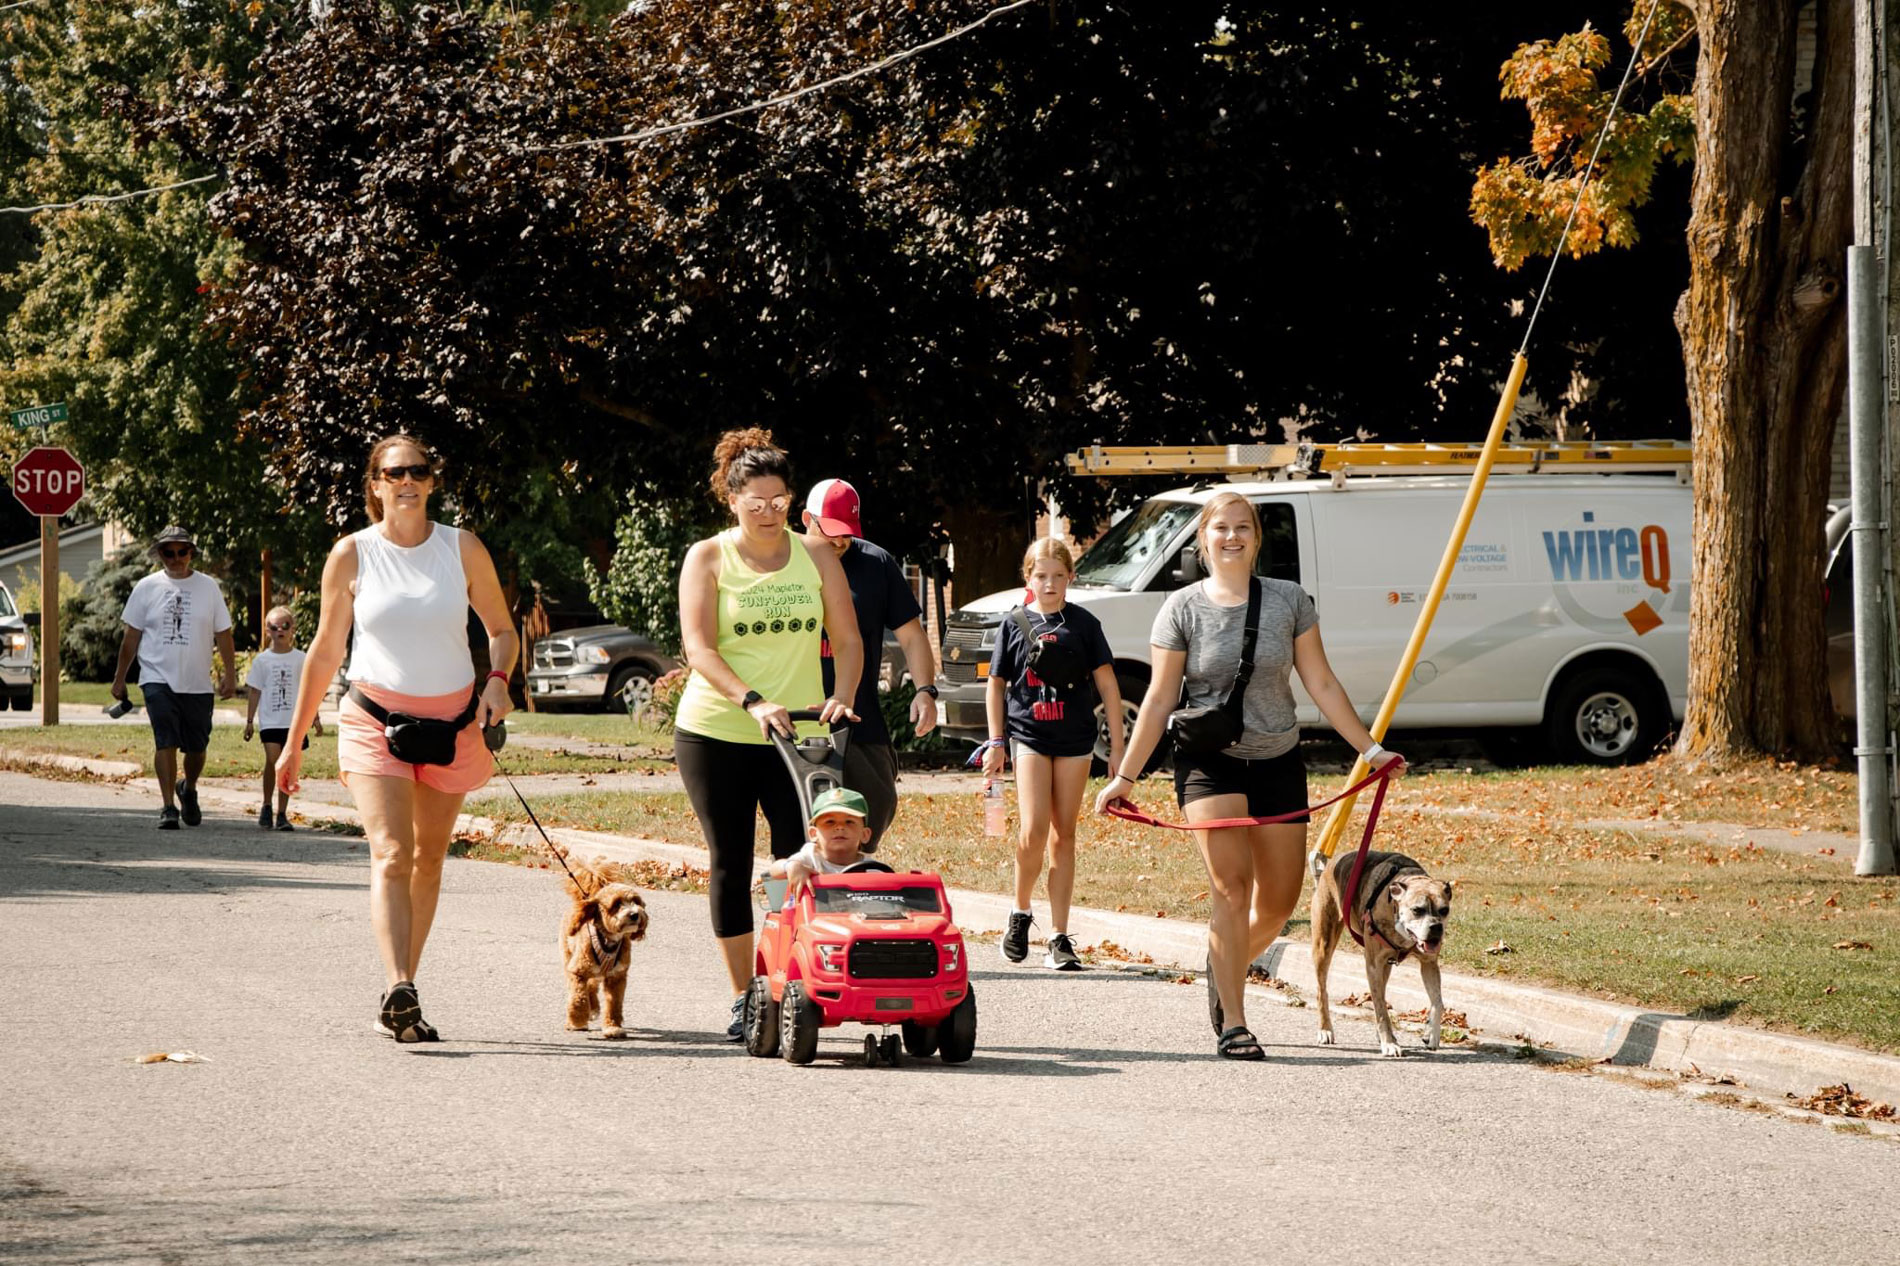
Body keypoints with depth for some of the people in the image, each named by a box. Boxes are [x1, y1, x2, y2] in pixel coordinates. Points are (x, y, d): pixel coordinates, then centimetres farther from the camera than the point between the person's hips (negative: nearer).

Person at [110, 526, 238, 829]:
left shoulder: (208, 587, 6)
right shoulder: (147, 588, 4)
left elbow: (223, 634, 8)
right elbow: (131, 637, 8)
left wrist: (230, 674, -1)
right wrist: (119, 679, 8)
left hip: (198, 683, 2)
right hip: (158, 678, -2)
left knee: (196, 746, 8)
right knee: (165, 741, -15)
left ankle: (188, 789, 37)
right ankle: (168, 806, -13)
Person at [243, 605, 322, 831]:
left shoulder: (300, 659, 7)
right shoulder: (262, 660, 5)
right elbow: (254, 692, 9)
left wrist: (315, 718, 9)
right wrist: (249, 721, 6)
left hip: (294, 720, 1)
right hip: (270, 721, -1)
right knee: (273, 759, -18)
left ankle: (282, 814, 9)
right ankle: (266, 807, -1)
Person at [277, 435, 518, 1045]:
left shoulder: (462, 549, 2)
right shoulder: (352, 555, -1)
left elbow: (502, 630, 10)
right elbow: (326, 650, 7)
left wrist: (498, 681, -12)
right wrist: (295, 741, 10)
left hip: (452, 720, 3)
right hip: (376, 719, -3)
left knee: (428, 858, 9)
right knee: (390, 854, -18)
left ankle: (401, 996, 19)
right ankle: (399, 991, -32)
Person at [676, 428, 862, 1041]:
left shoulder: (815, 557, 6)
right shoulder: (708, 558, -2)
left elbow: (847, 639, 7)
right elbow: (699, 648, -12)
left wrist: (841, 697, -13)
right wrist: (753, 703, -26)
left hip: (795, 736, 1)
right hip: (714, 732, -1)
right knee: (730, 866, 2)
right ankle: (743, 1000, 9)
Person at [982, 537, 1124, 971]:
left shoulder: (1083, 624, 2)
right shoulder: (1015, 624, 3)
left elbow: (1107, 685, 4)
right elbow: (996, 684, 10)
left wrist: (1117, 748, 1)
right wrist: (996, 743, 5)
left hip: (1074, 740, 1)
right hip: (1029, 736, -1)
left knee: (1063, 837, 3)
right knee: (1033, 832, -15)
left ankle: (1059, 939, 6)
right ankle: (1020, 912, 10)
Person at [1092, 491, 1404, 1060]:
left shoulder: (1290, 601, 3)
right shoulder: (1183, 608, -2)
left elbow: (1321, 684, 8)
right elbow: (1159, 700, 0)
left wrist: (1369, 748, 7)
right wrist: (1125, 777, -2)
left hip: (1278, 762, 3)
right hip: (1210, 762, -3)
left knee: (1278, 902, 6)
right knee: (1230, 886, -17)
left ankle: (1224, 967, 36)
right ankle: (1233, 1026, -14)